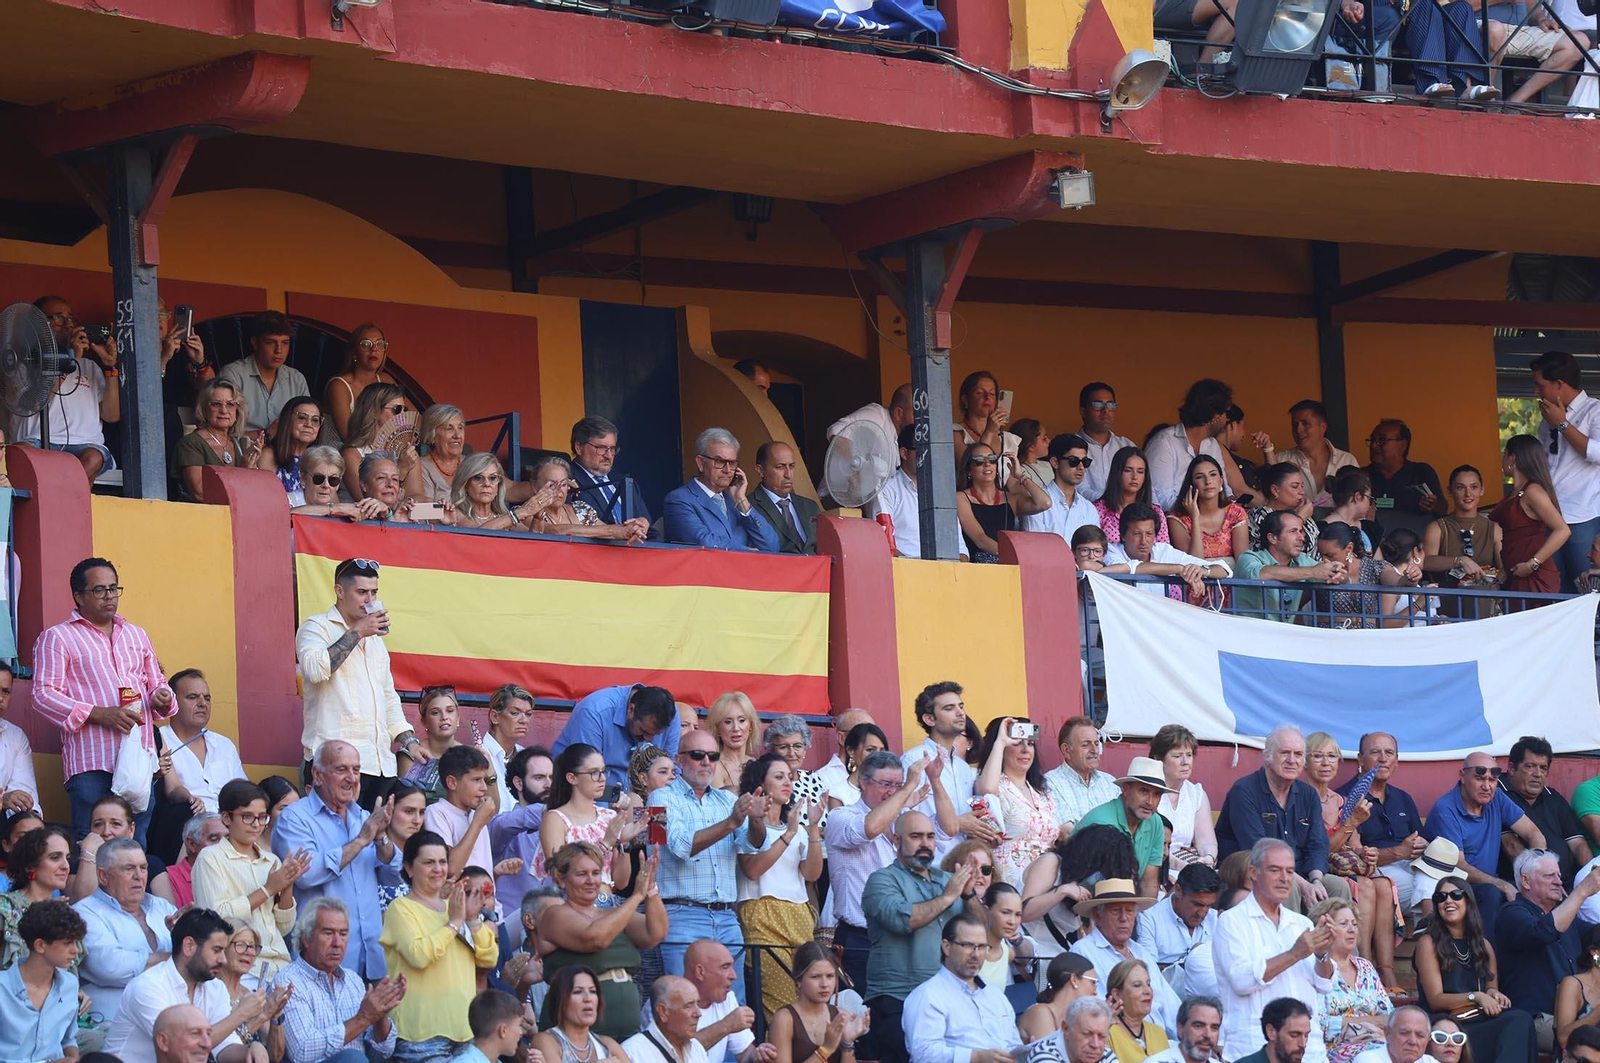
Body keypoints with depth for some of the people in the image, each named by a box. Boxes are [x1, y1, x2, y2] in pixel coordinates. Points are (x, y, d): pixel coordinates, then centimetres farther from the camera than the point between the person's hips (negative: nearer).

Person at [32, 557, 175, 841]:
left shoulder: (136, 634, 23)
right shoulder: (56, 638, 5)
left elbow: (156, 683, 31)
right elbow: (43, 695, -4)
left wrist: (161, 698, 4)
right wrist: (100, 715, -15)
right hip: (91, 764, -5)